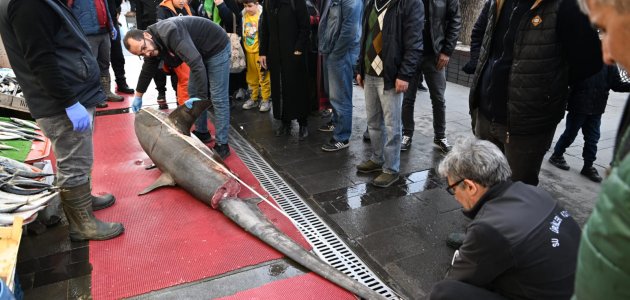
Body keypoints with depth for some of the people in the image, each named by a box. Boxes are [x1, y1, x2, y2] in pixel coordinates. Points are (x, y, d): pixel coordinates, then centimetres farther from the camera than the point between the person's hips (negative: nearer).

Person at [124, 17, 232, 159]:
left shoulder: (169, 33, -33)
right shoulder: (153, 43, -4)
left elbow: (196, 63, -38)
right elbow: (147, 70, 13)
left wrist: (201, 96, -36)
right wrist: (138, 96, 19)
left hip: (217, 47, -9)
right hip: (201, 51, 9)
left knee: (218, 98, -8)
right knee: (193, 92, 13)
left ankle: (222, 145, -2)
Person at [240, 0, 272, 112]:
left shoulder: (261, 15, -10)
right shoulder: (244, 16, 6)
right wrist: (243, 48, 16)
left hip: (260, 50, -6)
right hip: (248, 51, 6)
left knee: (264, 76, -2)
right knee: (251, 77, 13)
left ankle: (266, 100, 8)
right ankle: (254, 98, 24)